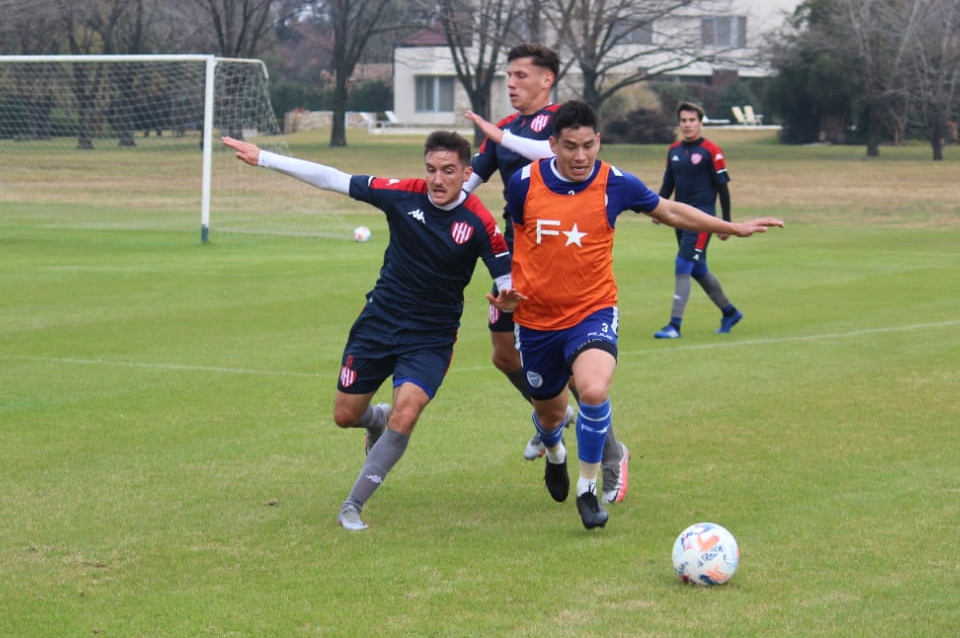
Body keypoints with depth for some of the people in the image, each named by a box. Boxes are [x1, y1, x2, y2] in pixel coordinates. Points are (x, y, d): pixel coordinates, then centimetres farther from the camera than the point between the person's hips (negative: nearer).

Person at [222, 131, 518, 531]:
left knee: (405, 415, -22)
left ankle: (353, 506, -6)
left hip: (430, 337, -3)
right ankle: (377, 419, 49)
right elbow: (334, 180, -6)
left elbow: (508, 280, -12)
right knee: (345, 416, 10)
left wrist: (508, 298, -38)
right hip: (379, 322, 3)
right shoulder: (404, 195, -11)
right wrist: (264, 159, -6)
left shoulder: (479, 224, -17)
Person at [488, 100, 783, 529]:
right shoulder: (524, 183, -10)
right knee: (549, 413, 17)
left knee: (594, 390, -30)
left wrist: (734, 228, 9)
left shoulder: (615, 184, -10)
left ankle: (588, 488, -10)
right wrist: (508, 289, 4)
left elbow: (670, 211, 7)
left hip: (592, 312, -2)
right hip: (536, 318, 2)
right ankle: (555, 454, 57)